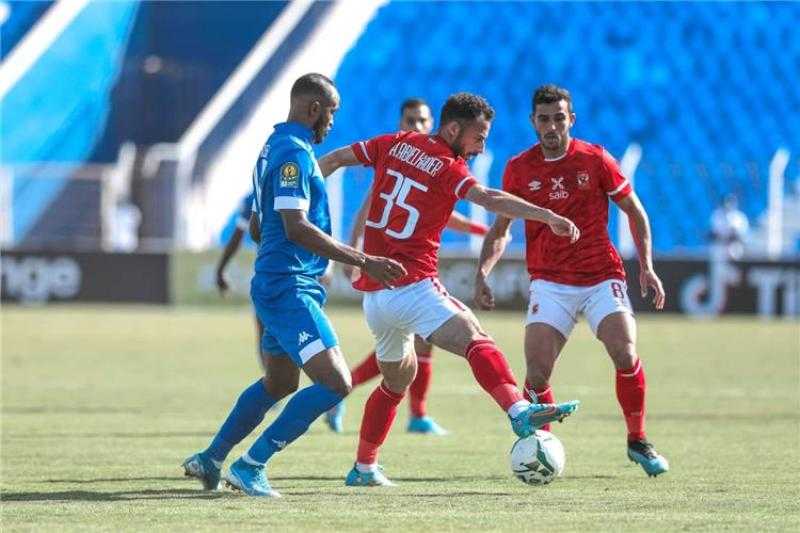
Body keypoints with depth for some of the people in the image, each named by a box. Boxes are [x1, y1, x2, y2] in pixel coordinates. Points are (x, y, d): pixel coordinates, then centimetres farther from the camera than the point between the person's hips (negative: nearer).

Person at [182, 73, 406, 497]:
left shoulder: (275, 147, 17)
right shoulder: (294, 153, -15)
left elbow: (256, 228, 25)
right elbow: (296, 227, -24)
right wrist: (363, 261, -24)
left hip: (274, 285, 11)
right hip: (290, 289, -11)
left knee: (278, 384, 25)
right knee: (335, 383, -15)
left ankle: (209, 461, 32)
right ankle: (250, 466, -11)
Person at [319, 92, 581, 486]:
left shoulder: (395, 145, 13)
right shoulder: (448, 168, -5)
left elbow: (334, 159, 18)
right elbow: (490, 199, -21)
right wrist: (549, 217, -28)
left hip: (372, 292, 8)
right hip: (412, 287, -8)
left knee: (397, 378, 25)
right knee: (475, 341, -25)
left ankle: (363, 468, 29)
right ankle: (519, 411, -50)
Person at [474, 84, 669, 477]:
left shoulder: (596, 160, -2)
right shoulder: (518, 169, 2)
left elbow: (634, 211, 8)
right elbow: (500, 229, 13)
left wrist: (646, 266, -1)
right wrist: (482, 272, -2)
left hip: (602, 276, -1)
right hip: (549, 281, 1)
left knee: (626, 355, -19)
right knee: (537, 371, -15)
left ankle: (637, 441, 3)